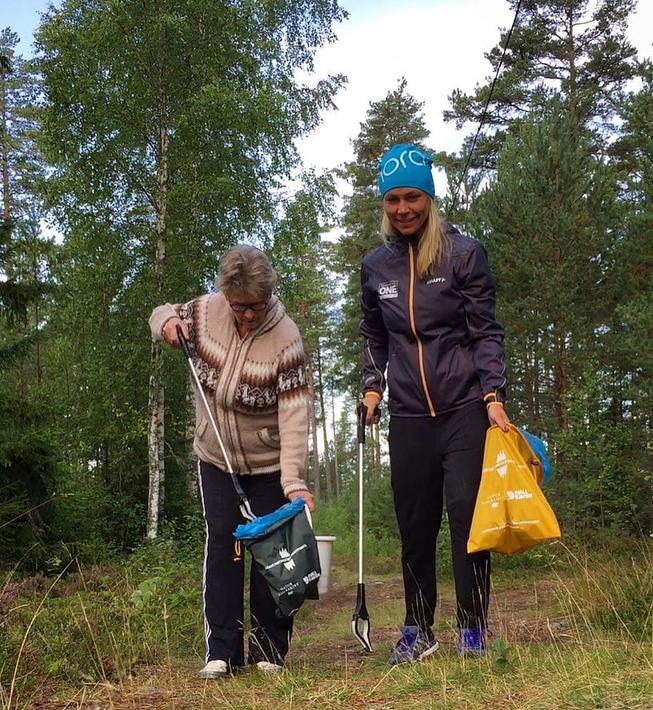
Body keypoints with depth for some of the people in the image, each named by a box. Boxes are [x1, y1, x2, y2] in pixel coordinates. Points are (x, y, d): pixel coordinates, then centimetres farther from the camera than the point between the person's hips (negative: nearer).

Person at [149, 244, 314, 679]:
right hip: (215, 455, 3)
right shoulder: (206, 310, -12)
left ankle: (269, 650, 14)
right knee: (222, 542, 0)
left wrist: (295, 482, -36)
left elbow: (294, 414, -29)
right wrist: (166, 321, -16)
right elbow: (166, 315, 10)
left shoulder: (285, 338, -25)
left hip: (269, 462, -3)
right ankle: (222, 651, 6)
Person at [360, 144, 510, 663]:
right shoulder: (375, 266, 8)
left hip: (465, 408, -3)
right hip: (408, 415, 3)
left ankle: (473, 629, 8)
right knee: (414, 525, 7)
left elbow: (485, 331, -4)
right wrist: (372, 387, 9)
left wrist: (493, 394, -14)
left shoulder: (463, 252, -3)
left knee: (467, 513, -5)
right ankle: (418, 631, 19)